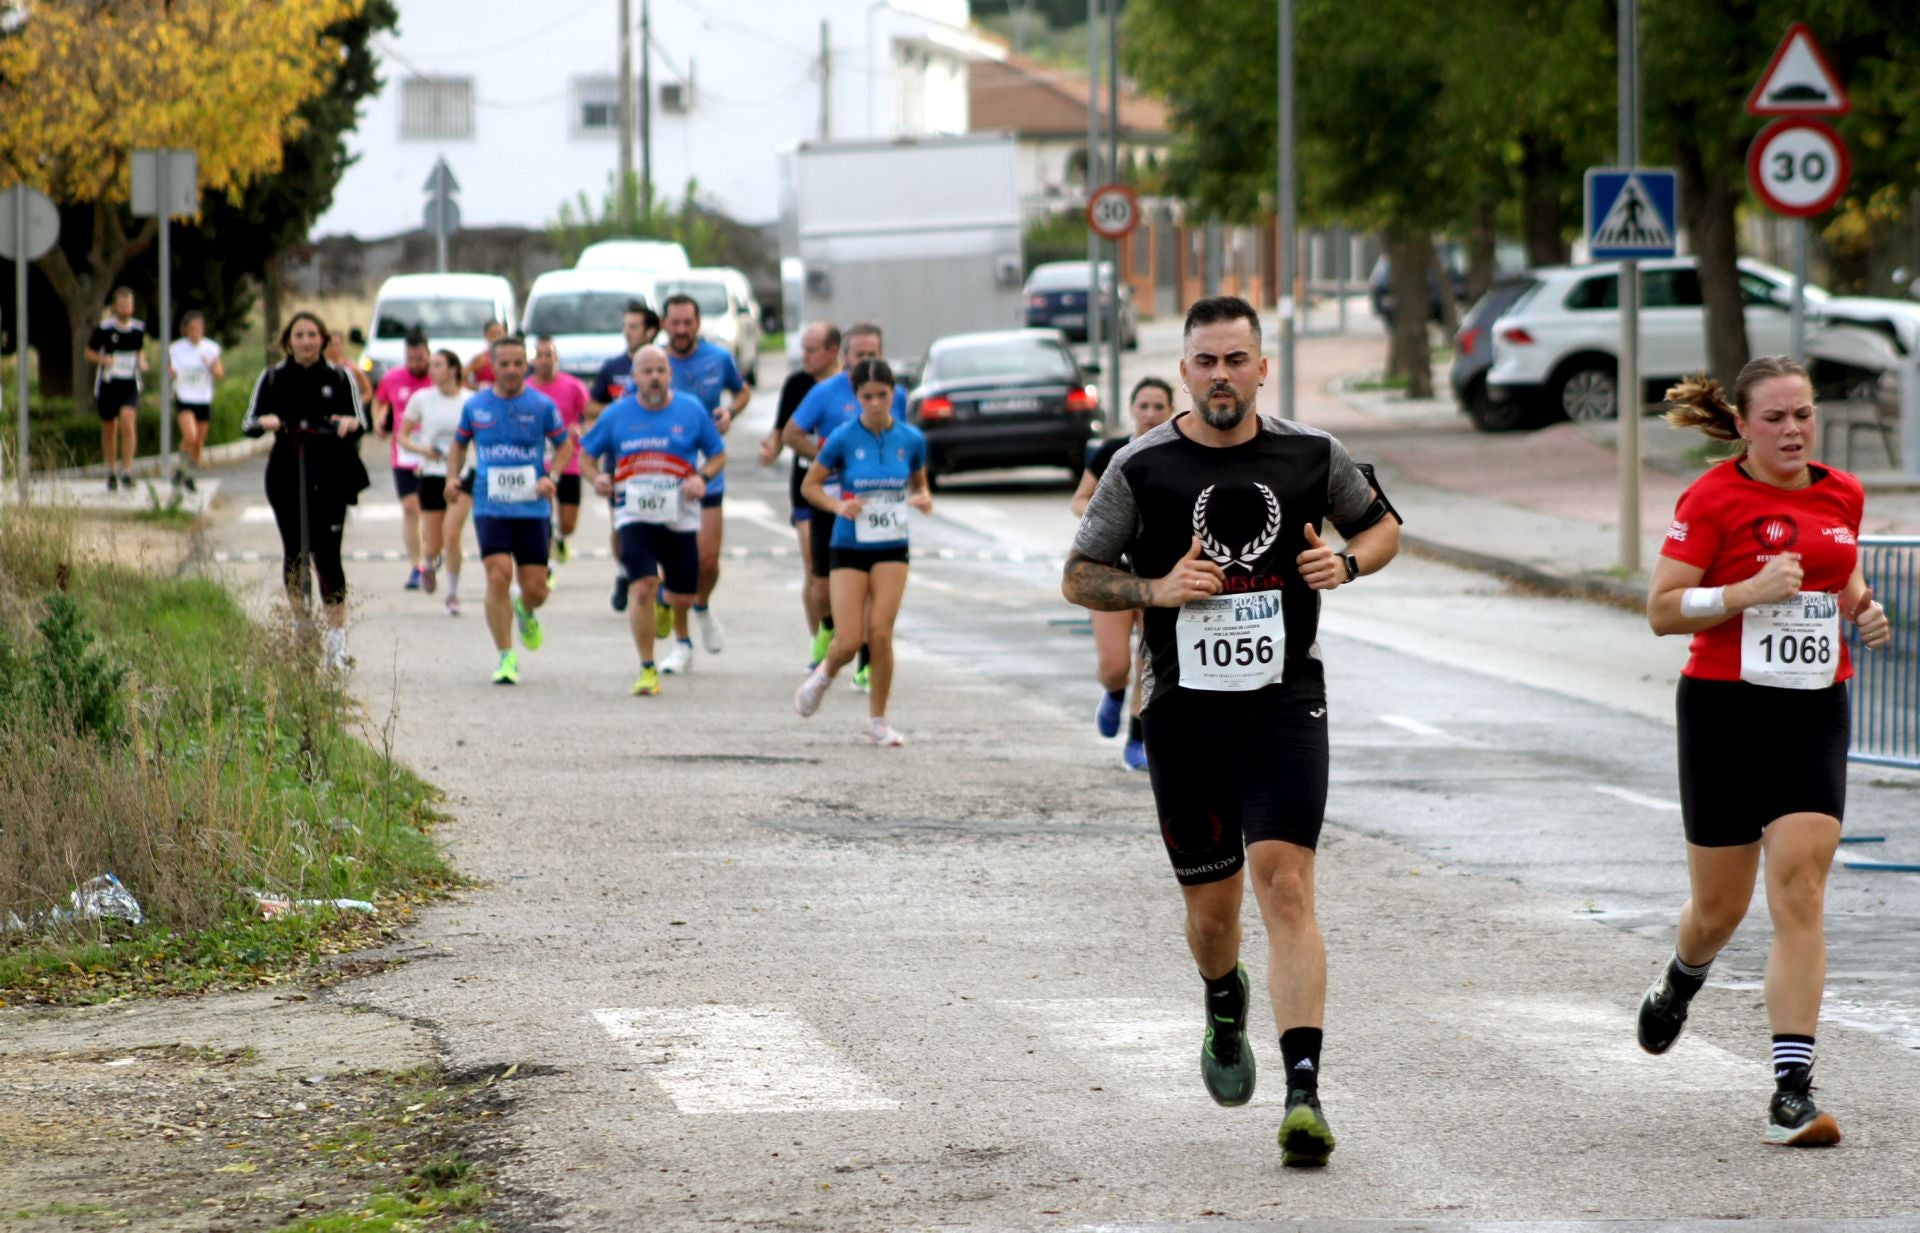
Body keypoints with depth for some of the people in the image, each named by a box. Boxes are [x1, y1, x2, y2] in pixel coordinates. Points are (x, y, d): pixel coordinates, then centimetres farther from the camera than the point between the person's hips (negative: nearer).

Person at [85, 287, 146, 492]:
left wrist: (142, 362, -1)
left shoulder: (139, 329, 3)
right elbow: (89, 353, 2)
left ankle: (127, 471, -15)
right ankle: (112, 471, 27)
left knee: (128, 425, -17)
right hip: (107, 384, -1)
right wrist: (103, 359, -18)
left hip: (130, 385, 1)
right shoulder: (103, 329, -6)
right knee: (109, 429, 9)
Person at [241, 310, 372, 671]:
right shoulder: (273, 379, 8)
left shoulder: (340, 378, 6)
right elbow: (248, 422, 4)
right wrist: (264, 422, -19)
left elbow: (361, 422, 3)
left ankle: (337, 639, -9)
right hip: (286, 476, 2)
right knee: (293, 552, 5)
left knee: (326, 554, -8)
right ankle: (300, 624, 23)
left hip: (329, 478, -2)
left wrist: (349, 423, -21)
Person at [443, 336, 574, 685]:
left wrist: (550, 477, -8)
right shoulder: (475, 406, 3)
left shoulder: (542, 405, -1)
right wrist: (452, 476, 1)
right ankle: (506, 657, -6)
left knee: (535, 589, 1)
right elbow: (459, 444, 18)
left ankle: (525, 612, 40)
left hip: (533, 508, 0)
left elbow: (565, 445, 9)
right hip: (490, 508, 0)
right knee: (498, 576, -16)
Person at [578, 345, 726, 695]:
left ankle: (682, 639, 45)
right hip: (635, 517, -1)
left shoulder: (691, 410, 1)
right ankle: (647, 669, -7)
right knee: (643, 589, -18)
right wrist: (597, 478, -8)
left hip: (680, 518, 1)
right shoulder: (616, 415, 2)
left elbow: (718, 454, 9)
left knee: (682, 597, 7)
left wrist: (702, 477, -11)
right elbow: (588, 453, 14)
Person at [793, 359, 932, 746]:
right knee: (849, 641, -6)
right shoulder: (844, 438, -9)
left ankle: (878, 721, 7)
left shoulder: (911, 439, -1)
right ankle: (824, 674, 30)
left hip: (891, 549, 1)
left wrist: (923, 498, -8)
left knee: (880, 634, -8)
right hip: (849, 548, -1)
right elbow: (809, 485, 0)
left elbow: (918, 483, 14)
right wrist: (838, 506, -18)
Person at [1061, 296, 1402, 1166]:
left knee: (1285, 882, -17)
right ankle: (1226, 1006, 47)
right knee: (1211, 906, 10)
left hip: (1284, 702, -1)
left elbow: (1381, 526, 19)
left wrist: (1347, 563, -3)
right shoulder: (1142, 467, -2)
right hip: (1184, 710, 1)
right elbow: (1079, 578, 5)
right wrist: (1156, 589, -14)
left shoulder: (1311, 456, 2)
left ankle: (1304, 1093, -22)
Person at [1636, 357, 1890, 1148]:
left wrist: (1862, 608, 5)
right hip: (1725, 707, -3)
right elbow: (1661, 610, -10)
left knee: (1799, 890, -12)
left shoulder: (1842, 495, 8)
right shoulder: (1714, 498, -8)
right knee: (1720, 904, 8)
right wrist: (1751, 590, -23)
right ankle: (1683, 979, 47)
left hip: (1814, 713, 3)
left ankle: (1793, 1092, -14)